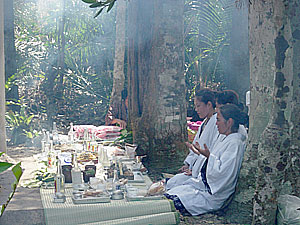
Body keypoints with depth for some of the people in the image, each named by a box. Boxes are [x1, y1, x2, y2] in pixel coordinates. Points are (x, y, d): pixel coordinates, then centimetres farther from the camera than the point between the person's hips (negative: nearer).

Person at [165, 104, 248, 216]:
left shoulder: (235, 143, -16)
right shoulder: (224, 139, 15)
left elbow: (222, 172, -22)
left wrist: (209, 156, -15)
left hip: (215, 194, -10)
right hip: (204, 184, 10)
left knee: (176, 201, -21)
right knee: (167, 196, -3)